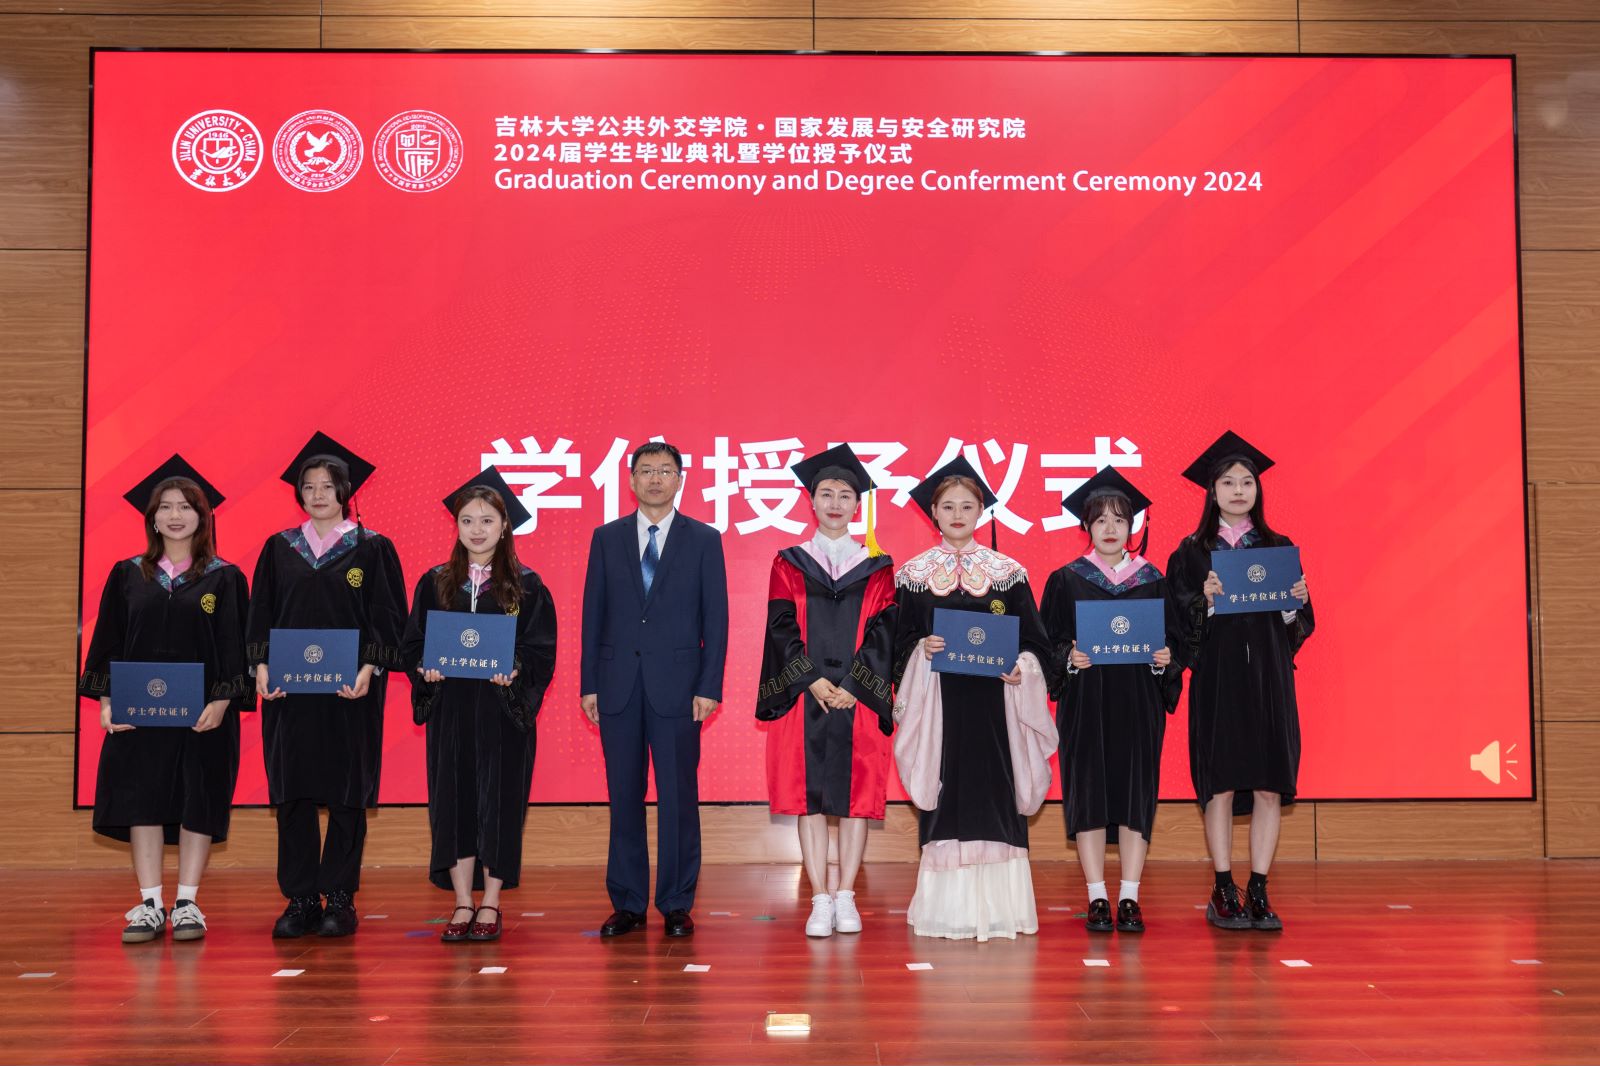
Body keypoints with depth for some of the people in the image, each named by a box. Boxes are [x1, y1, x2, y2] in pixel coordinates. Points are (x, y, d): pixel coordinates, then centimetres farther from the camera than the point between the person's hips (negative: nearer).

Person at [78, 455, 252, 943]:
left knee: (198, 804, 1)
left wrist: (222, 701, -12)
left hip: (204, 713, -2)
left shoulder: (225, 578, 2)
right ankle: (150, 904, 9)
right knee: (143, 801, 1)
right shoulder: (127, 575, 8)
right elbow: (107, 641, 7)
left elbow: (234, 645, -1)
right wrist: (106, 700, -3)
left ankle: (186, 903, 10)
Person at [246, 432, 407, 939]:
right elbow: (260, 614, 9)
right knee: (292, 793, 4)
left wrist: (369, 669, -14)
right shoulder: (279, 548, 10)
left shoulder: (374, 548, 2)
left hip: (349, 689, -2)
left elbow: (387, 618, -1)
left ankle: (339, 898, 10)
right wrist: (261, 667, -5)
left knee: (346, 794, 1)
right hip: (288, 688, 3)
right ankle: (300, 900, 13)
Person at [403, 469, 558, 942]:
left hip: (503, 710, -2)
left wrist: (514, 670, -20)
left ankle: (490, 906, 11)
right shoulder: (434, 583, 8)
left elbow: (541, 650, -2)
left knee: (499, 801, 1)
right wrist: (425, 668, -12)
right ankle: (462, 905, 13)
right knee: (453, 800, 3)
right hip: (450, 710, 2)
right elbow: (412, 644, 8)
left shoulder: (526, 586, 1)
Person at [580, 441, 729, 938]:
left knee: (679, 798, 1)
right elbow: (593, 613, 9)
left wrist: (709, 687, -6)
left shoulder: (704, 539, 4)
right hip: (618, 685, 2)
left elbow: (715, 618, 2)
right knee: (624, 798, 6)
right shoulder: (607, 538, 10)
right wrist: (589, 684, 3)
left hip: (676, 687, -2)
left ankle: (676, 905, 11)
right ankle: (627, 904, 16)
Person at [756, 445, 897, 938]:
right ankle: (820, 901, 4)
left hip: (860, 696, 0)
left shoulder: (877, 567, 8)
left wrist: (850, 686, -11)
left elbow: (882, 633, 1)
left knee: (856, 795, 0)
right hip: (804, 695, 0)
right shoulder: (789, 563, 8)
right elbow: (782, 629, 0)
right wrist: (814, 682, -11)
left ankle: (846, 898, 8)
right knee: (810, 795, -1)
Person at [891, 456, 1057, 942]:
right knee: (944, 791, -1)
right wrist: (921, 648, -13)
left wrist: (1021, 666, -13)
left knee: (996, 789, -2)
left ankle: (995, 905, 6)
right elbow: (900, 641, 7)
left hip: (993, 699, 0)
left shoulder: (1008, 571, 6)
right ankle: (947, 905, 5)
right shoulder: (914, 573, 7)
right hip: (939, 701, 0)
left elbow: (1034, 640, 6)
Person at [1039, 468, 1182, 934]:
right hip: (1085, 702, -1)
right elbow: (1047, 643, 2)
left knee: (1136, 793, 0)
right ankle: (1098, 899, 7)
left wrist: (1165, 660, -12)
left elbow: (1175, 638, 8)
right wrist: (1069, 658, -17)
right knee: (1089, 794, -2)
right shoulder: (1066, 580, 4)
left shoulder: (1152, 580, 8)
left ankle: (1129, 898, 8)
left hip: (1139, 703, 1)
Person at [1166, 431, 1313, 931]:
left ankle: (1258, 892, 8)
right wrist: (1205, 601, -19)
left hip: (1270, 679, 2)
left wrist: (1298, 602, -11)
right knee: (1221, 786, -2)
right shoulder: (1192, 553, 4)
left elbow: (1300, 625, 10)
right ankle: (1224, 893, 6)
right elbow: (1180, 623, -1)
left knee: (1269, 786, 0)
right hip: (1217, 679, -2)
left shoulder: (1280, 549, 10)